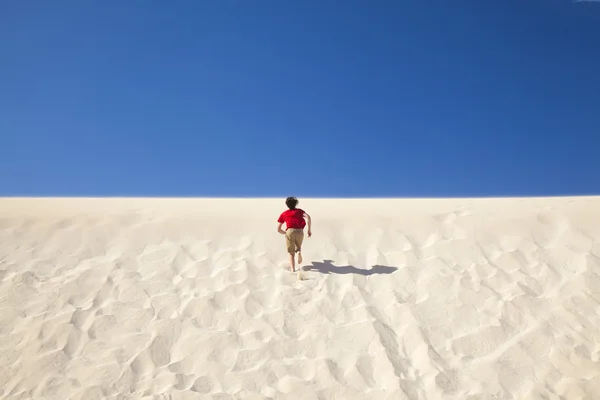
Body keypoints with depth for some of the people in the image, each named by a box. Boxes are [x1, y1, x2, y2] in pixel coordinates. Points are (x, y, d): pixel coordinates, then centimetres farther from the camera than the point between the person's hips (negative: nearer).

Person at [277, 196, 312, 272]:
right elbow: (308, 217, 4)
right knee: (298, 247, 29)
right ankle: (299, 251, -4)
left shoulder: (283, 214, 26)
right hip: (300, 232, 1)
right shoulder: (299, 210, 26)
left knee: (291, 253, 15)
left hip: (290, 232, -1)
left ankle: (292, 269, -5)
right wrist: (309, 230, 7)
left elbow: (278, 229, 23)